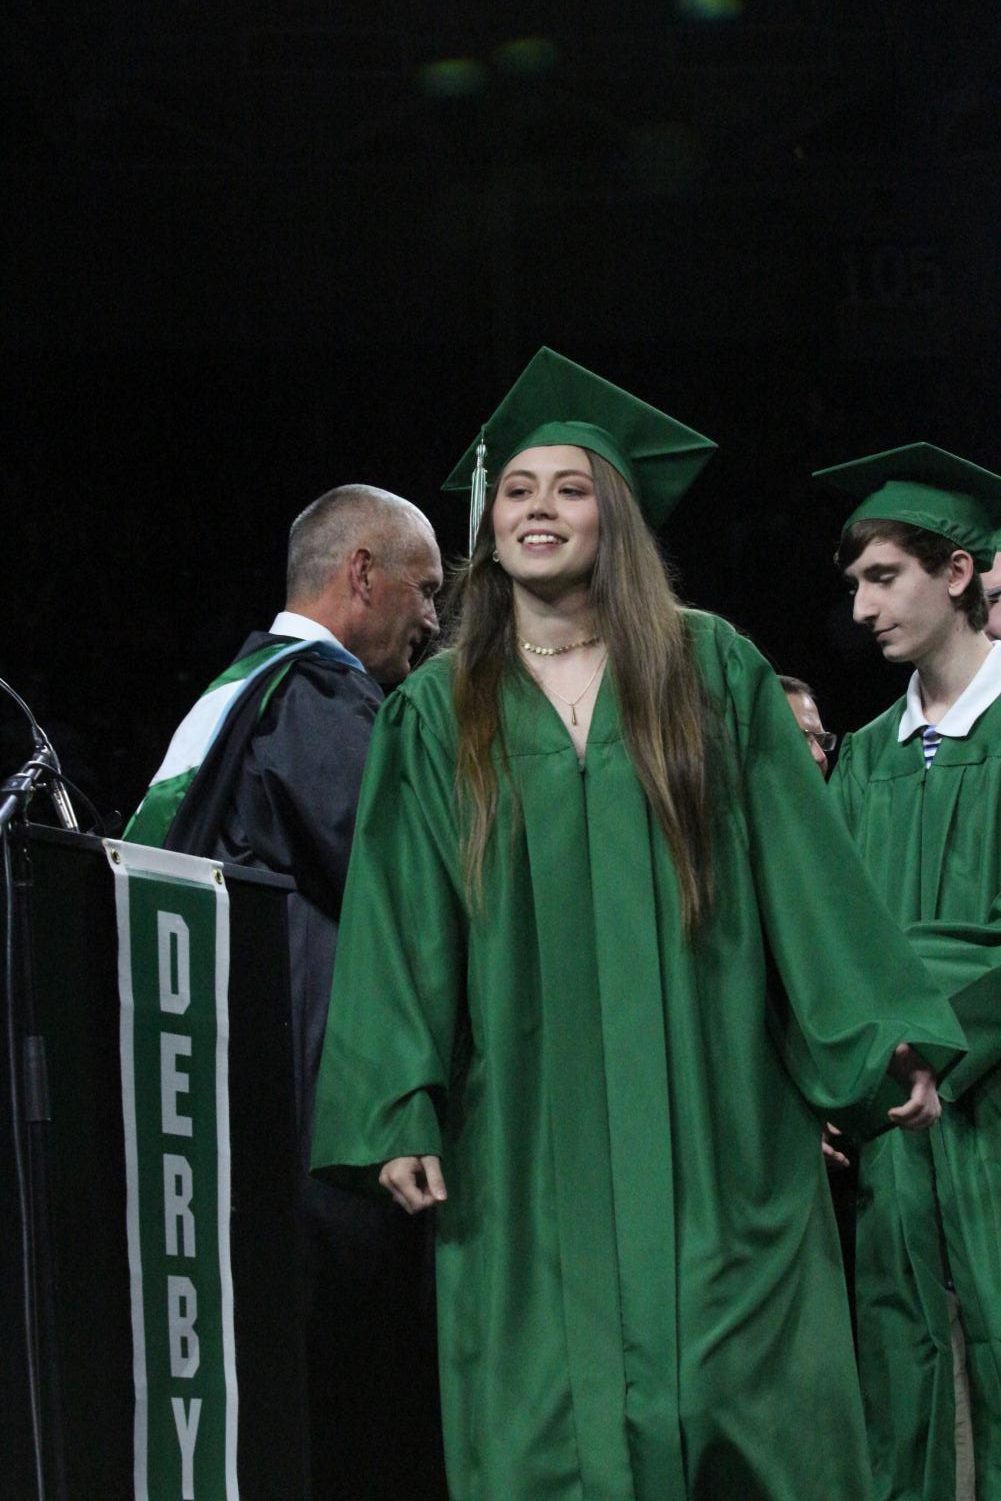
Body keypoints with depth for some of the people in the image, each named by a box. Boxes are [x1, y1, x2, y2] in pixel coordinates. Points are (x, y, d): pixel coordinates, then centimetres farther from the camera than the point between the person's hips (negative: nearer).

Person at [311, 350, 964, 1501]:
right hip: (528, 1138, 1)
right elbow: (400, 925, 4)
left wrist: (878, 1041, -1)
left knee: (750, 1405, -1)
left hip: (711, 1126, 0)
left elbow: (801, 867, 4)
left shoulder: (712, 672, 7)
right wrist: (396, 1115, -5)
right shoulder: (438, 714, 8)